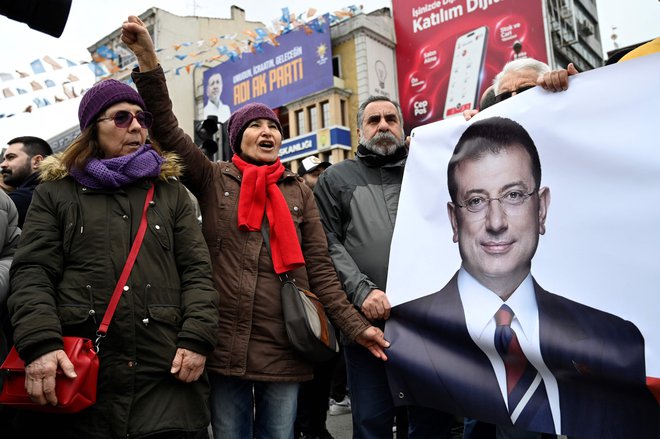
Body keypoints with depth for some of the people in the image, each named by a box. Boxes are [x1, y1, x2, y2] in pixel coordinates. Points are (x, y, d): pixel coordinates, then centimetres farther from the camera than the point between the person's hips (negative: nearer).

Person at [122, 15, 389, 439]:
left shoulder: (299, 191, 7)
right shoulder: (214, 180, 5)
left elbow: (320, 268, 4)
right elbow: (167, 130, -6)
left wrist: (355, 325, -2)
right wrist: (148, 61, -17)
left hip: (285, 348, 1)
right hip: (225, 347, -1)